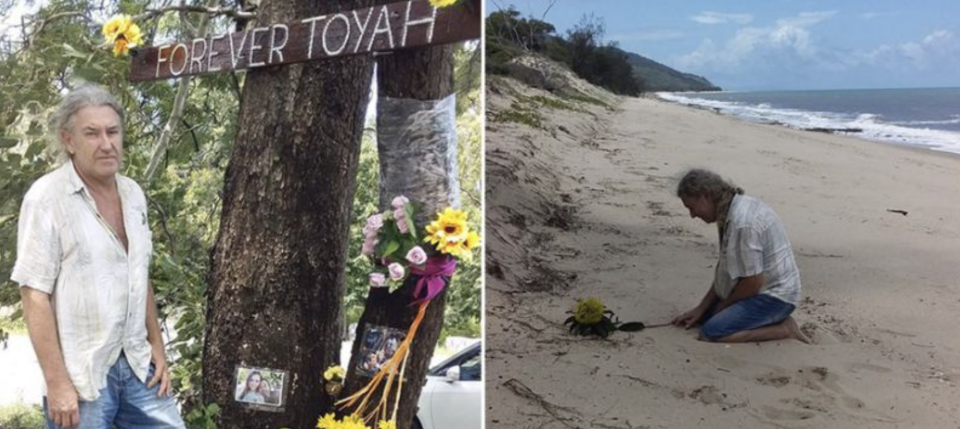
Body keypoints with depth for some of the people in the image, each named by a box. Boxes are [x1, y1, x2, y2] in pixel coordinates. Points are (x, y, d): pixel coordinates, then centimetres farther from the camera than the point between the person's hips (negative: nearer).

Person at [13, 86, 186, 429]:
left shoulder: (133, 194, 8)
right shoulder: (46, 197, -11)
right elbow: (35, 295, -14)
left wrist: (157, 347, 12)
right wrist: (56, 382, -17)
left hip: (137, 366, 6)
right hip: (80, 376, -5)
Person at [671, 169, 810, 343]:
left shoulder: (742, 222, -27)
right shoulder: (732, 211, 4)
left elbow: (753, 282, -24)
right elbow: (725, 268, 12)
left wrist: (721, 307, -7)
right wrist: (701, 309, 8)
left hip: (773, 296, -10)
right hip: (762, 289, 10)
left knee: (710, 333, -22)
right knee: (704, 317, 16)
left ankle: (783, 329, -8)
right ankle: (774, 320, 9)